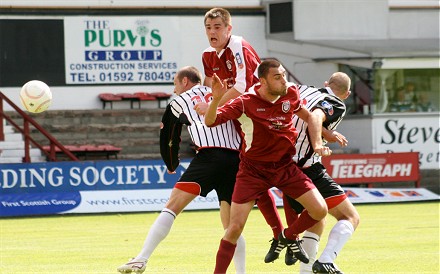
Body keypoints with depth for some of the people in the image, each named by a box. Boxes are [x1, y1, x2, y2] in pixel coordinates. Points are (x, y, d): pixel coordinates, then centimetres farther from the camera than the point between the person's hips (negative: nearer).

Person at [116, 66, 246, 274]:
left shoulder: (179, 102, 19)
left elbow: (168, 140, 25)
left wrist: (172, 165, 42)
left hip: (209, 156, -4)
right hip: (235, 159, 4)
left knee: (172, 207, -6)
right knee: (231, 224, 16)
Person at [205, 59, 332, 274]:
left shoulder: (290, 95, -6)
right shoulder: (245, 103, -19)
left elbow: (309, 116, 13)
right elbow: (210, 121, -21)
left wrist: (317, 144, 2)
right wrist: (216, 98, -38)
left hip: (284, 165, 4)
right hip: (253, 169, -4)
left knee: (319, 210, -4)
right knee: (235, 227, -10)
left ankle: (289, 236, 26)